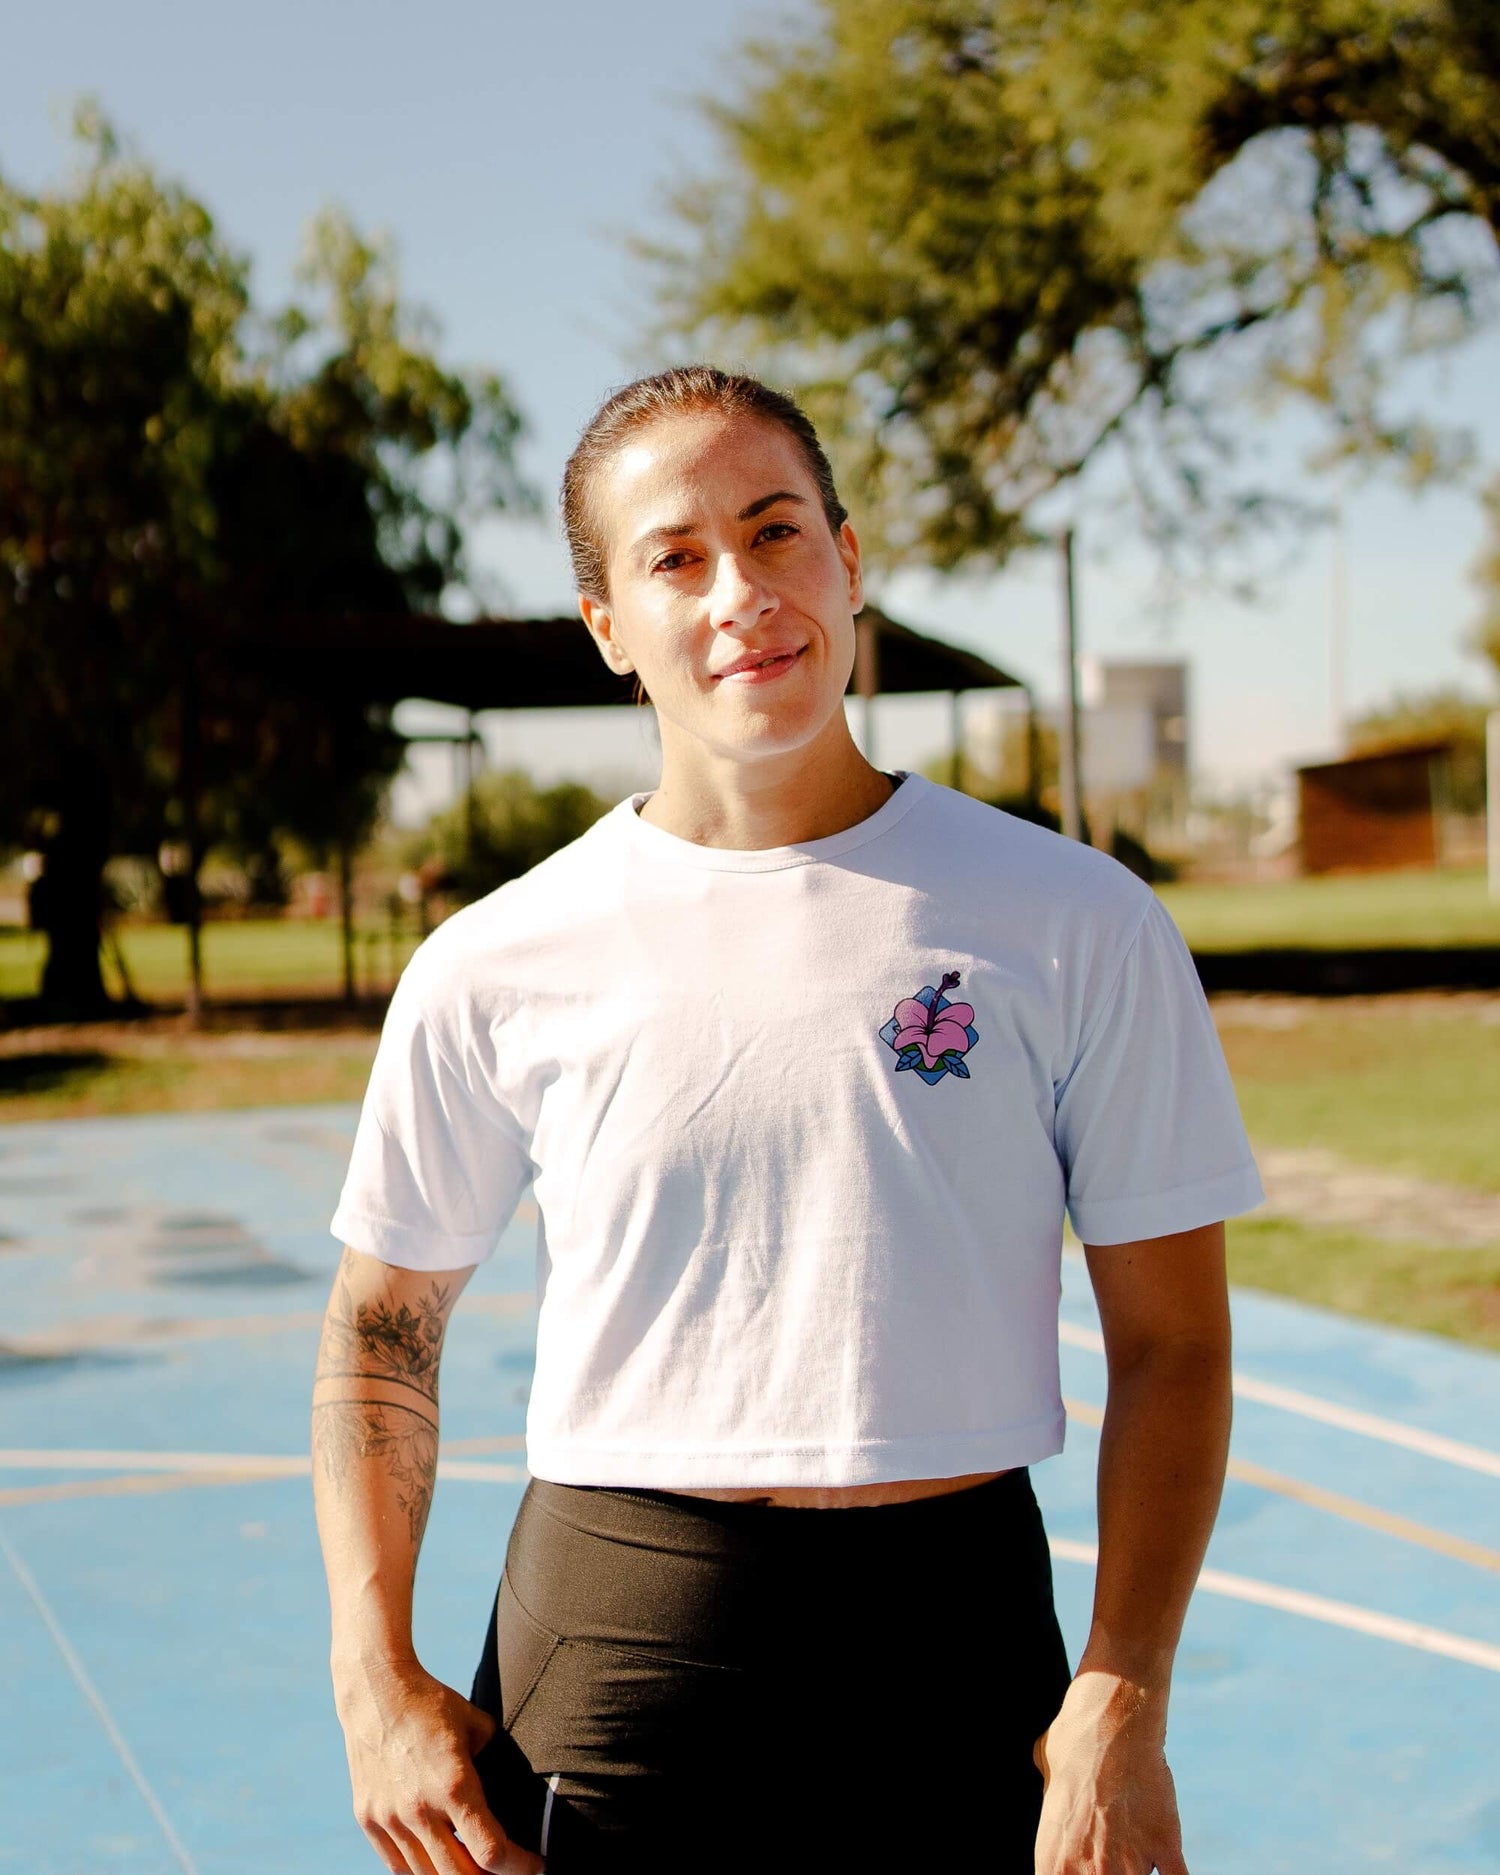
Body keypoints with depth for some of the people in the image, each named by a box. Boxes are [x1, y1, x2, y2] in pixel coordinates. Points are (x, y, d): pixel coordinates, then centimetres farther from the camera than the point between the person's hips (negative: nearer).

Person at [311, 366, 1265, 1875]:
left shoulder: (1077, 924, -3)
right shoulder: (492, 969, -2)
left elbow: (1169, 1342, 0)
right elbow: (380, 1326, 8)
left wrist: (1122, 1698, -10)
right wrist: (377, 1681, -2)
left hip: (961, 1639, 0)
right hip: (600, 1653, 0)